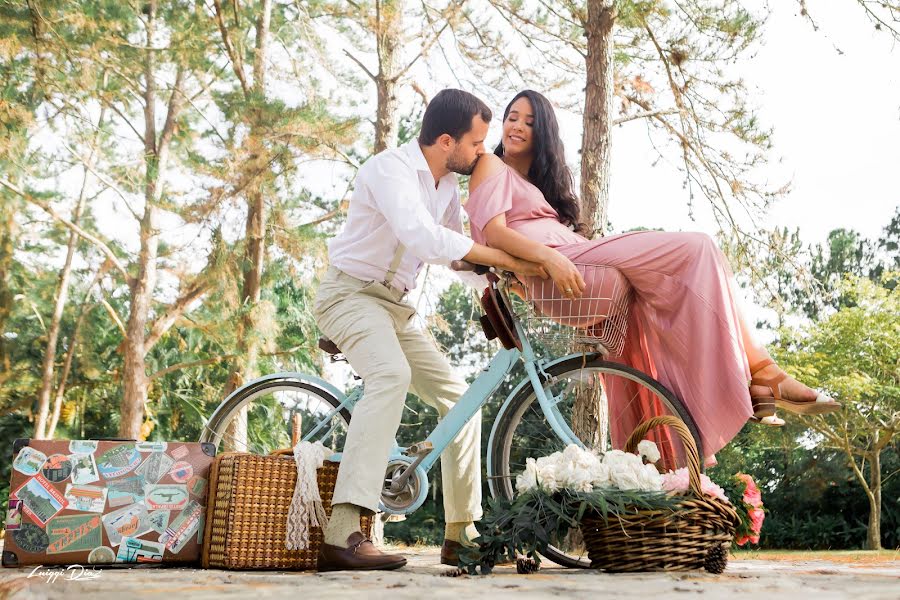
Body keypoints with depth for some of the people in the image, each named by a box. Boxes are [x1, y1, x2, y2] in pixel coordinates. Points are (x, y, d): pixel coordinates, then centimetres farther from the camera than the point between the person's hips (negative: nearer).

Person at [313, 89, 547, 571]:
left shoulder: (447, 184, 10)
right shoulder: (391, 168, -18)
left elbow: (453, 250, 19)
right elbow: (422, 236, -33)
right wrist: (505, 258, -31)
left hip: (392, 306, 9)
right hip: (351, 293, -9)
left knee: (460, 396, 4)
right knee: (392, 374, -36)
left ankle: (461, 534, 12)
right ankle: (341, 535, -42)